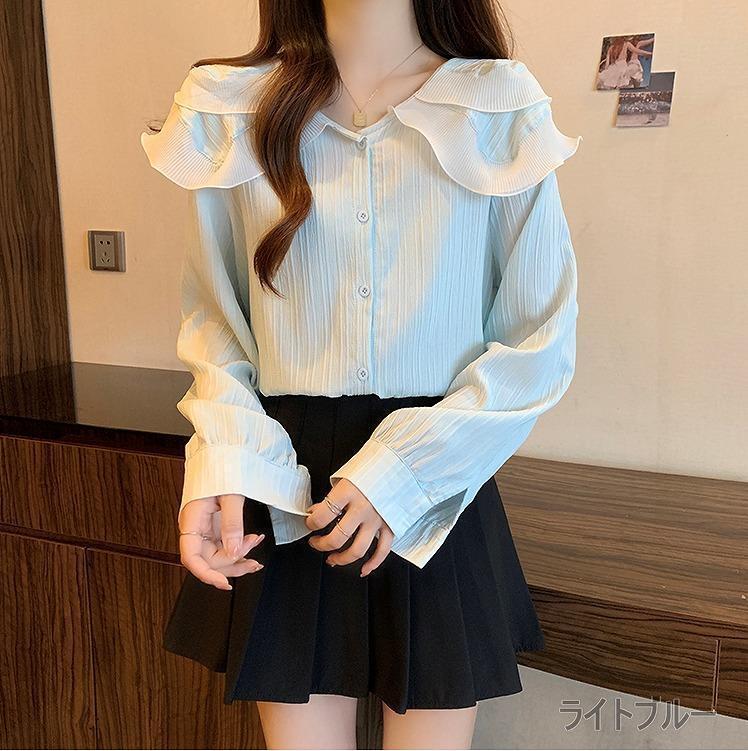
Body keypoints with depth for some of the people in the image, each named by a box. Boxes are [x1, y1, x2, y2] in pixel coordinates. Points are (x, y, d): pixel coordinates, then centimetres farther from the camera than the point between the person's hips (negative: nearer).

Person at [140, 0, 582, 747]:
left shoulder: (503, 111, -3)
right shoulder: (232, 114, 2)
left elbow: (542, 341, -2)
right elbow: (213, 317, 7)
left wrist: (400, 473, -12)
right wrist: (225, 463, -10)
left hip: (436, 498, 0)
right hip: (284, 489, 1)